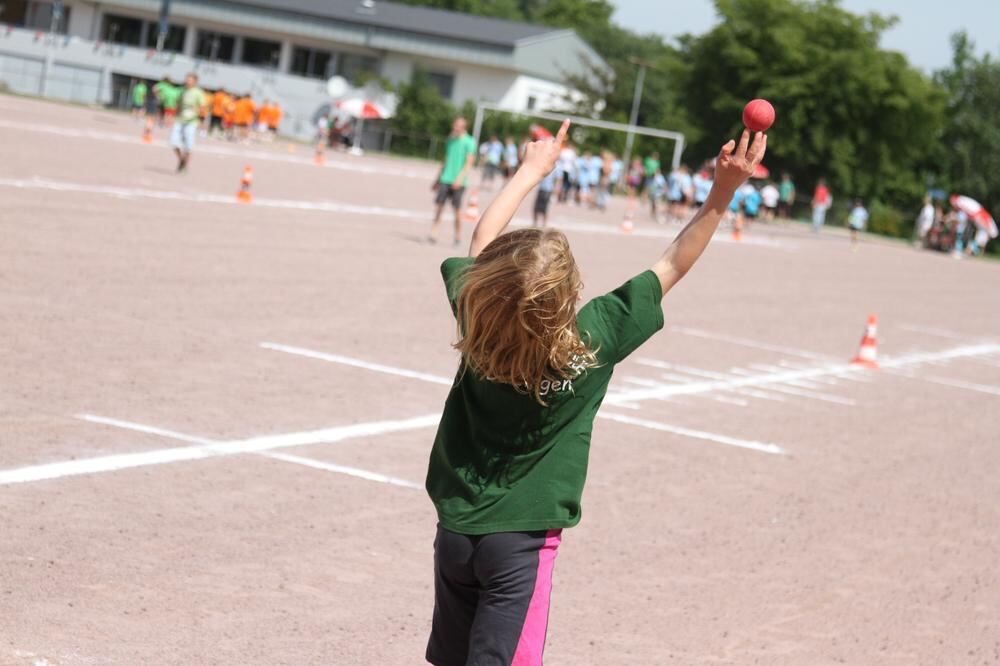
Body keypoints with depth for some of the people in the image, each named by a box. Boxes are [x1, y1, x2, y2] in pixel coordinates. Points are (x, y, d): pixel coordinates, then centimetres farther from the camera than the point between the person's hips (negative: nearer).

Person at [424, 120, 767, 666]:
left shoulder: (476, 323, -11)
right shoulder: (593, 343, -18)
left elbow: (480, 245, 9)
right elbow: (674, 265, -9)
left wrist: (532, 170, 19)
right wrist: (722, 193, -8)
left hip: (455, 529, 4)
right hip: (521, 540, -4)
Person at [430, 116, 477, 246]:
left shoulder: (469, 142, -5)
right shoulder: (450, 140, 13)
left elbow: (469, 163, -10)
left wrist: (460, 178, -21)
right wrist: (438, 179, 21)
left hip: (458, 181, -5)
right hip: (445, 178, 5)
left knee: (457, 209, 0)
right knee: (439, 205, -3)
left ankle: (458, 236, 13)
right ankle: (434, 234, -5)